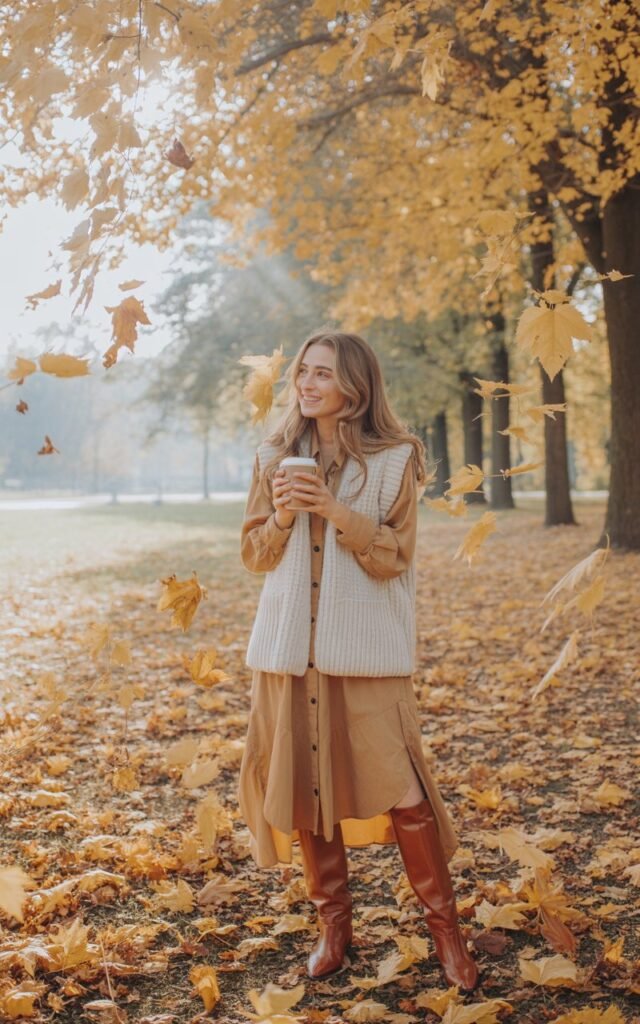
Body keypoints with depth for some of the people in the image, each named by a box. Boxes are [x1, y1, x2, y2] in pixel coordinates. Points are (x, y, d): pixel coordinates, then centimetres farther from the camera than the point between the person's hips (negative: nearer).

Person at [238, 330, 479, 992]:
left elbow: (394, 557, -4)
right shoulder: (275, 457, 8)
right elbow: (254, 554, 9)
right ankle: (333, 923, 24)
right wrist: (281, 516, -10)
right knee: (303, 786, 8)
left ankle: (444, 927, 12)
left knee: (400, 790, -6)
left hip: (367, 650, -3)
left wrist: (340, 514, -18)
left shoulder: (394, 459, -2)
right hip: (289, 647, 4)